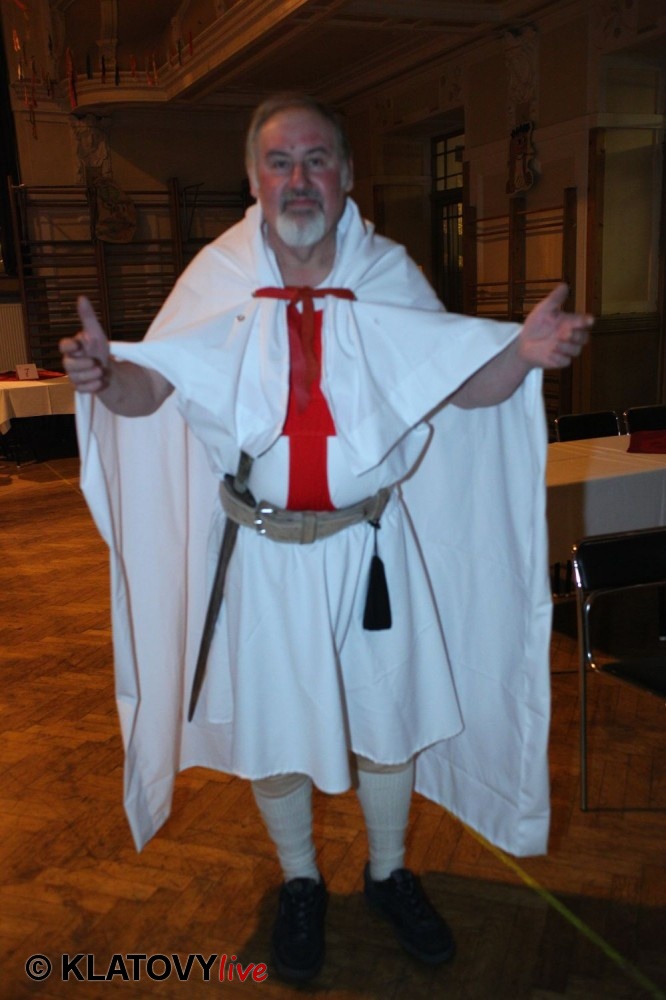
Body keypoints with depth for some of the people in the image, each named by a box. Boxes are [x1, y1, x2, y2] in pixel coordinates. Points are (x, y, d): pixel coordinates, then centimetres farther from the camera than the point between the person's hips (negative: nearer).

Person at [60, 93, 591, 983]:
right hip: (262, 550, 0)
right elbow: (153, 387, -8)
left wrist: (524, 352, -23)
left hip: (370, 543, 1)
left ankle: (390, 873, 41)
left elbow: (463, 385, -3)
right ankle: (300, 883, 40)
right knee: (270, 718, 12)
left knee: (387, 709, 13)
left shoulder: (389, 275, -2)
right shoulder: (218, 277, -4)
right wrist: (107, 376, -31)